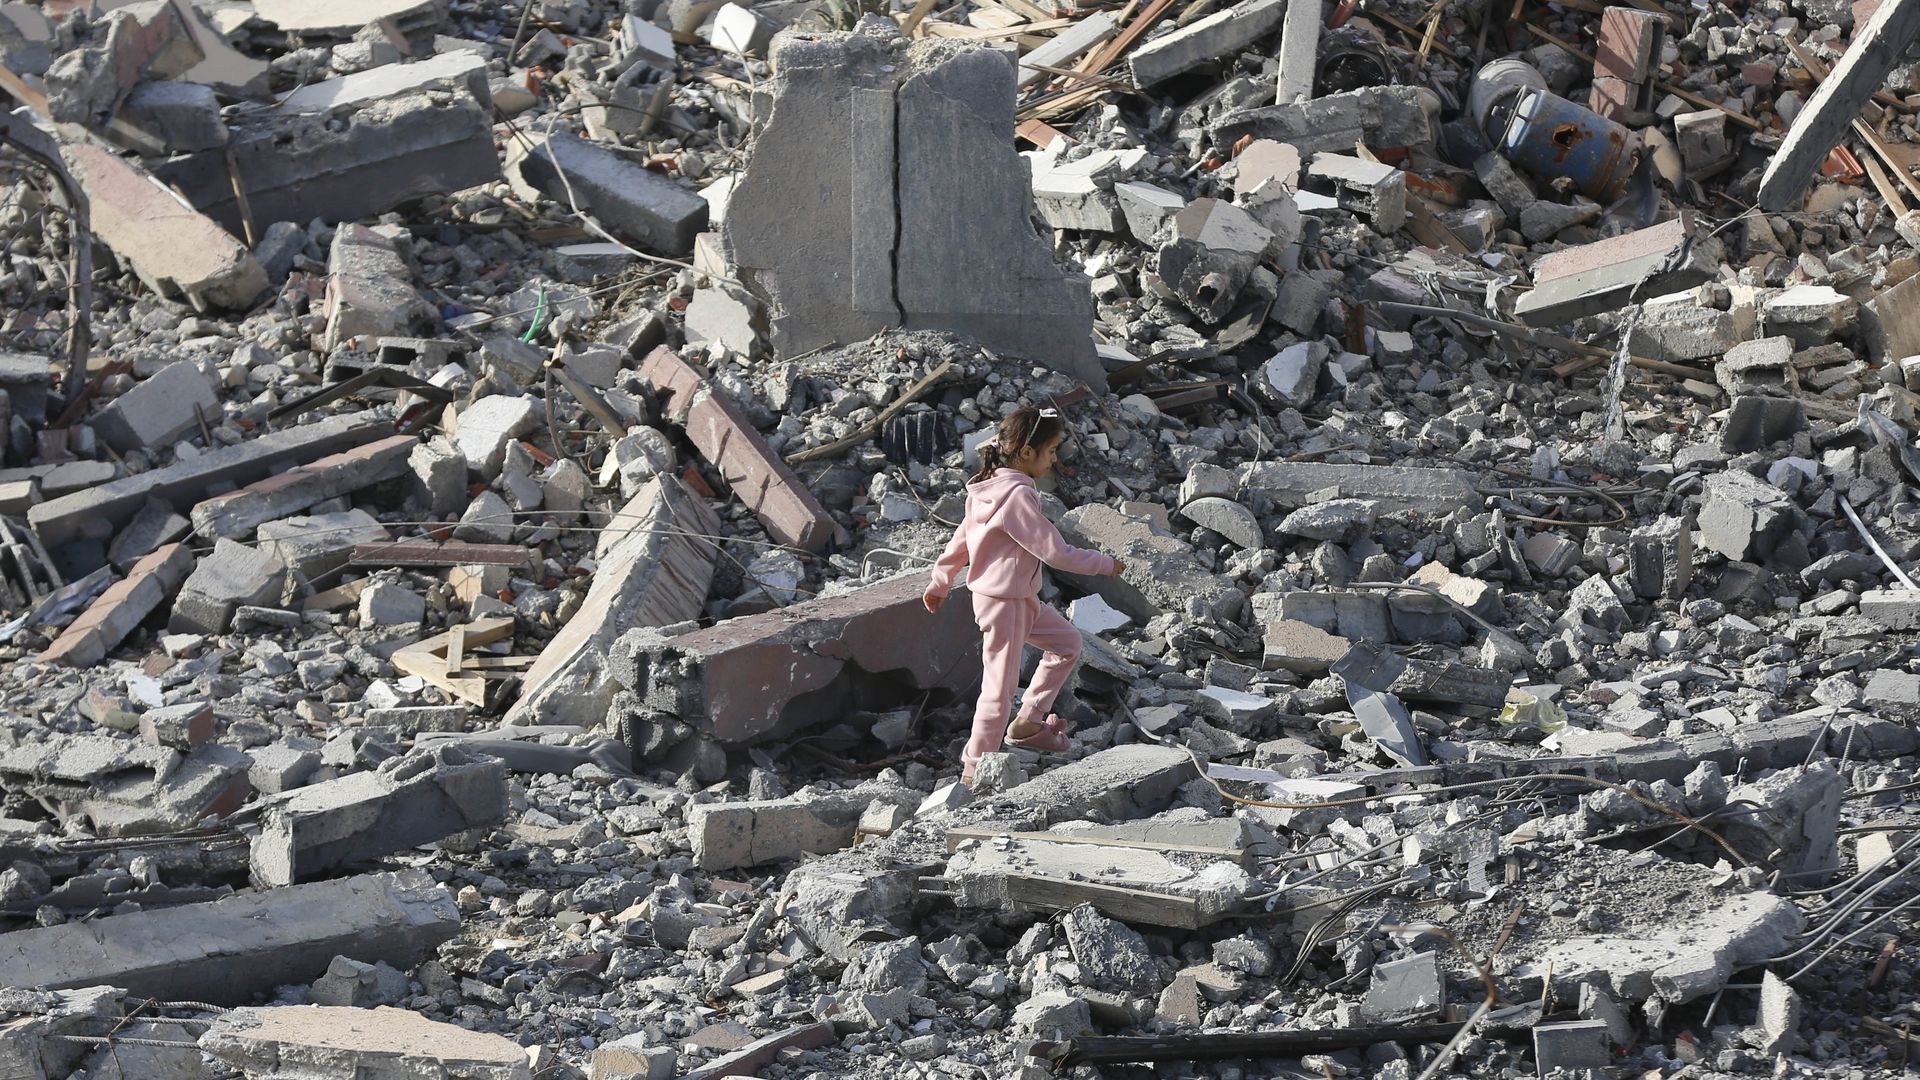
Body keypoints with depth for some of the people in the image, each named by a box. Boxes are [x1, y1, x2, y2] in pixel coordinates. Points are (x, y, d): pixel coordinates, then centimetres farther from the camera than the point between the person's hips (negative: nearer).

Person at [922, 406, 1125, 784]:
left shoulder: (992, 487, 5)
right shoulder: (1018, 497, -25)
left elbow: (961, 539, 14)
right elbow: (1055, 552, -23)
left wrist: (940, 583, 25)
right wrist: (1107, 565, -10)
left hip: (1021, 597, 10)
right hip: (1003, 601, -10)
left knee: (1067, 642, 19)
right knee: (1000, 687, -2)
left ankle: (1027, 724, 24)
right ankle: (975, 771, 6)